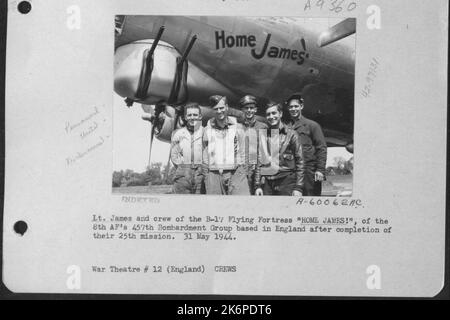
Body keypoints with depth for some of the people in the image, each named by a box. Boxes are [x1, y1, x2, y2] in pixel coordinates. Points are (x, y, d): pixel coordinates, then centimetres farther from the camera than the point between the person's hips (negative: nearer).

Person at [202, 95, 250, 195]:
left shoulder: (237, 127, 8)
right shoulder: (208, 130, 11)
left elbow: (243, 153, 9)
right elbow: (205, 157, 13)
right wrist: (206, 178, 9)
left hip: (235, 174, -1)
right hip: (213, 175, 1)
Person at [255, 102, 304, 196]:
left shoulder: (291, 134, 2)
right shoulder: (263, 135, 11)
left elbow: (300, 161, 1)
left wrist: (298, 188, -6)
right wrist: (258, 185, 4)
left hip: (286, 181, -3)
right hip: (267, 182, 3)